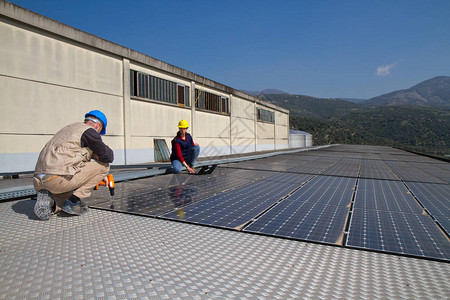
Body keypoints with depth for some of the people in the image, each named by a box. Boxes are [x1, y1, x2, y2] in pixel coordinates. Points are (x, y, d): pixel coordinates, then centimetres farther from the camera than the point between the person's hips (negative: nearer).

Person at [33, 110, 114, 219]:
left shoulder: (69, 128, 26)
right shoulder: (89, 131, -2)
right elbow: (108, 157, -6)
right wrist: (93, 153, 14)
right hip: (58, 179, -9)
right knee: (103, 165, 2)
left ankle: (47, 197, 4)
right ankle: (74, 201, -2)